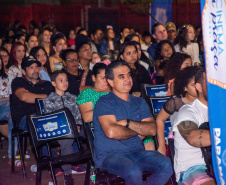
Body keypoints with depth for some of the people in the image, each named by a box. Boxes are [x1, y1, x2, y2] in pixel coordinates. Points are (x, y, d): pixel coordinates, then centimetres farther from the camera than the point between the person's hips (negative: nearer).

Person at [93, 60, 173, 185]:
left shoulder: (139, 102, 17)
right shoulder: (104, 102, -1)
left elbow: (152, 130, 3)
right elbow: (111, 132, -17)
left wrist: (127, 123, -9)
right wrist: (137, 132, -1)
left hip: (137, 152, 5)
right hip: (109, 155, -5)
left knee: (166, 165, -21)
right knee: (134, 172, -35)